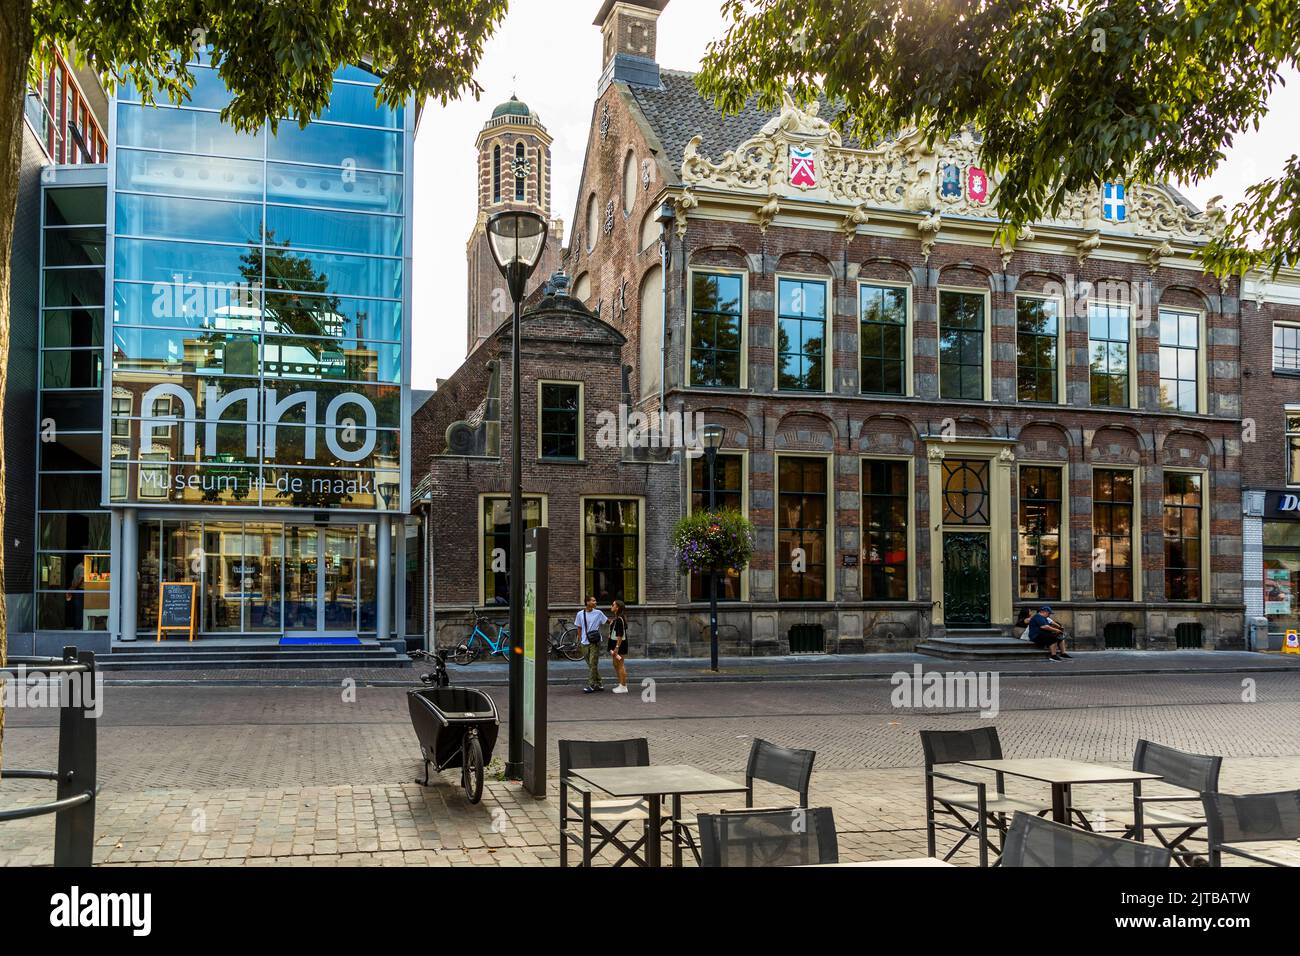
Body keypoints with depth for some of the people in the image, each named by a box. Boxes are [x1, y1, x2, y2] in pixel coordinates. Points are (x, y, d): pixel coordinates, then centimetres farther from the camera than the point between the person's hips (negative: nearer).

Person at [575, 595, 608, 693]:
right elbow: (579, 628, 11)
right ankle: (598, 684, 18)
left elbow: (607, 620, 8)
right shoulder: (580, 614, 3)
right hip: (585, 643, 3)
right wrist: (580, 639, 6)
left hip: (595, 642, -3)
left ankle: (591, 685, -6)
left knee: (593, 664, -8)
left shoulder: (598, 613, -2)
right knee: (591, 664, 9)